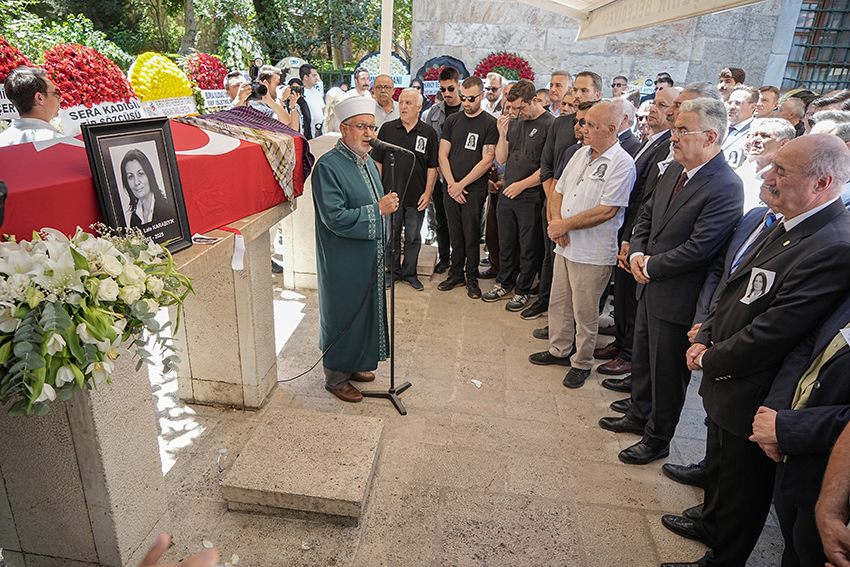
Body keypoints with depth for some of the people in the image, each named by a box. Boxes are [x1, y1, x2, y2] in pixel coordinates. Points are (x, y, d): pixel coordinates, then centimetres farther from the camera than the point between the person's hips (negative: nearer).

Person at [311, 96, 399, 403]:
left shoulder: (368, 161, 10)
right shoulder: (327, 166, -19)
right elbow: (335, 218, -26)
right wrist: (378, 209, -24)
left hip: (369, 259, 9)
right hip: (343, 263, -8)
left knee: (365, 312, 19)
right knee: (343, 316, 6)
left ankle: (354, 364, 39)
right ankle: (336, 377, 24)